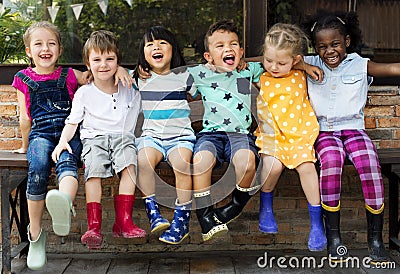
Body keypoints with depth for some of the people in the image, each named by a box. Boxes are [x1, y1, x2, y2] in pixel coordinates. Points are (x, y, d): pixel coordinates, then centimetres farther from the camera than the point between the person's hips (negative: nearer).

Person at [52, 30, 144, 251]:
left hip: (123, 137, 1)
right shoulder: (84, 93, 10)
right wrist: (63, 141, -8)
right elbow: (72, 122, 8)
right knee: (94, 169, -30)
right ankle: (94, 226, -32)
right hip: (94, 137, -1)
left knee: (129, 163, -31)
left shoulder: (129, 91, 15)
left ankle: (123, 220, -30)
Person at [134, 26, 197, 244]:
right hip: (151, 135, 1)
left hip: (181, 135, -1)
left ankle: (182, 218, -21)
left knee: (181, 161, -32)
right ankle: (152, 210, -19)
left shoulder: (184, 76, 10)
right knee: (144, 159, -32)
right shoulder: (140, 79, 13)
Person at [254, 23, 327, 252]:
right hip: (271, 134, 0)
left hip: (300, 134, 0)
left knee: (306, 165, -24)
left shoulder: (300, 77, 4)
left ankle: (316, 222, -10)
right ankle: (266, 208, 3)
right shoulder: (262, 78, 2)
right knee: (273, 164, -28)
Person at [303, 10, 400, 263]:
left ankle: (375, 237, -13)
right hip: (324, 131, 0)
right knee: (331, 161, -32)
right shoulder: (310, 64, 10)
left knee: (370, 164, -28)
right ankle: (334, 237, -22)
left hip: (353, 128, 0)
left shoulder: (360, 65, 5)